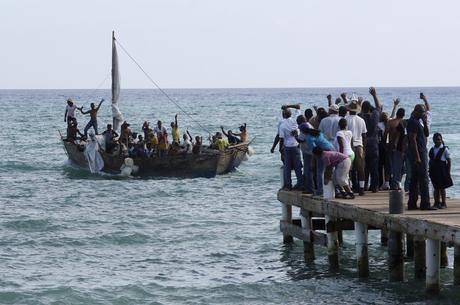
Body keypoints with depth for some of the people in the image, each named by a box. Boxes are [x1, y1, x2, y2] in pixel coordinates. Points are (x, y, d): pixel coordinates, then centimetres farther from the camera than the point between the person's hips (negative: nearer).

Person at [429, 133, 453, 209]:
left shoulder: (444, 149, -4)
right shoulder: (432, 150, 9)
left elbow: (449, 161, -3)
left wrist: (448, 172, -7)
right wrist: (430, 170, 9)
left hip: (442, 171, -4)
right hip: (434, 171, 4)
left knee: (442, 187, -2)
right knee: (436, 188, 7)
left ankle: (443, 203, 4)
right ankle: (437, 202, 13)